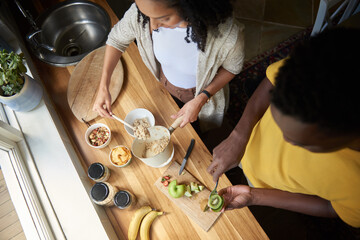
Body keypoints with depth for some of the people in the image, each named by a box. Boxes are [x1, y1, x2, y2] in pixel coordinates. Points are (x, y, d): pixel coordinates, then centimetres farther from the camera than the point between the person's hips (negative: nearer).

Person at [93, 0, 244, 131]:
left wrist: (201, 100, -31)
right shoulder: (139, 12, -34)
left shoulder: (227, 32, -42)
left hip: (203, 92, -2)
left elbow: (232, 67, -20)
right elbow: (117, 39, -13)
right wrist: (103, 87, -21)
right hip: (164, 84, 2)